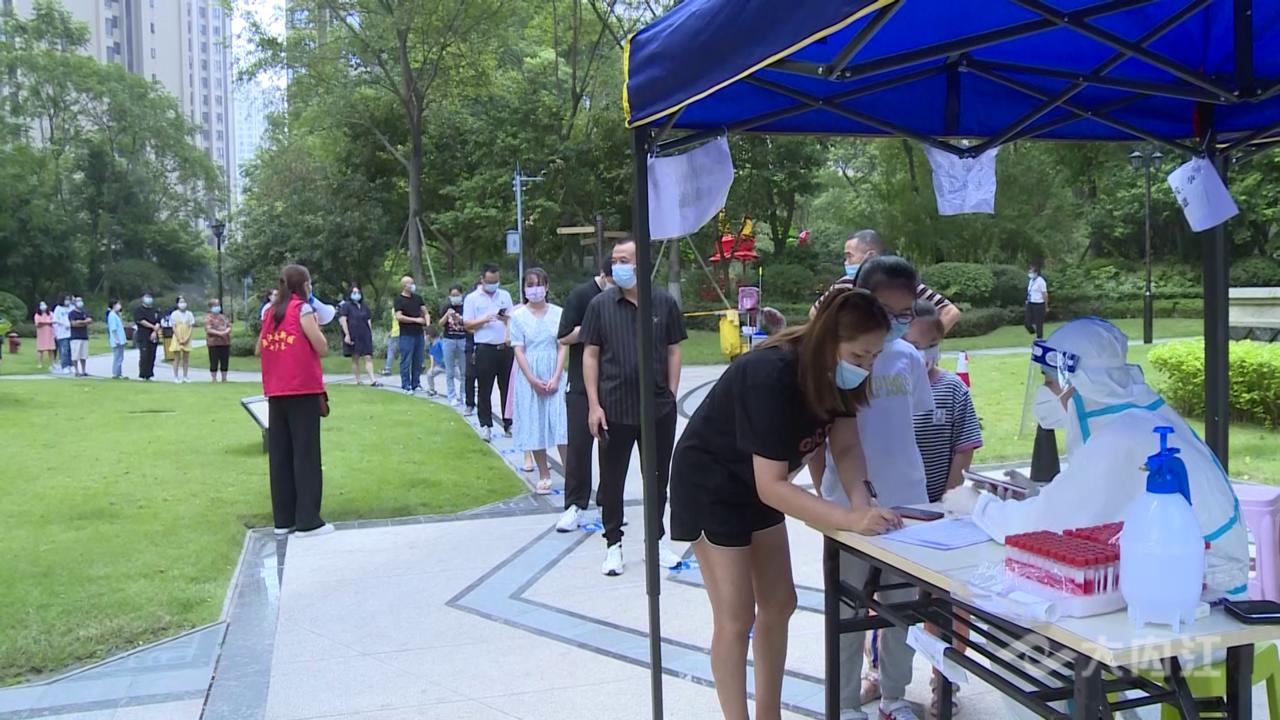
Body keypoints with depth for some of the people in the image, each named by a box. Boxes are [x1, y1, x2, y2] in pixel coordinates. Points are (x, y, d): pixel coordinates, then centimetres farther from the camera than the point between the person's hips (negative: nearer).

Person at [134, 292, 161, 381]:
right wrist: (153, 327, -8)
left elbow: (158, 323, 7)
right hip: (143, 338, -5)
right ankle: (143, 375, -4)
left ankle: (149, 375, 8)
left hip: (153, 337, 5)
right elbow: (141, 321, -11)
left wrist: (155, 332, -9)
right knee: (144, 356, -8)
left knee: (152, 356, 3)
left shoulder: (154, 310, 15)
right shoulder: (139, 310, 2)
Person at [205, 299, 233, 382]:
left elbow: (229, 327, 10)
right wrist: (219, 333, -21)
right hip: (213, 343, -5)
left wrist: (227, 331, -13)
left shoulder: (224, 317, 18)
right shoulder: (208, 318, 0)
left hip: (225, 342, 5)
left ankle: (224, 379, 15)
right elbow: (208, 330, -11)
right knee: (214, 363, -2)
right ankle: (214, 379, 5)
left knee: (225, 362, 7)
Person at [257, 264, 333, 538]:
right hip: (303, 390, -6)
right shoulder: (303, 309, -5)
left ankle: (283, 519, 14)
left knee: (280, 455, 9)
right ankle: (307, 521, -4)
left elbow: (259, 349, 17)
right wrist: (316, 324, 7)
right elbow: (322, 349, -8)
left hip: (276, 392, 6)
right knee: (306, 455, -4)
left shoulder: (271, 312, 13)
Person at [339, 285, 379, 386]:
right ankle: (358, 380, 9)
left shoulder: (364, 307, 16)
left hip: (365, 336, 4)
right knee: (355, 358, 3)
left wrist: (371, 334, 13)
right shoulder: (346, 306, 0)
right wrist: (347, 334, -15)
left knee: (368, 357, -7)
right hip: (353, 336, -4)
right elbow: (343, 320, -8)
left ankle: (372, 380, -15)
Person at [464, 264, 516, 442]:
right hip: (485, 349, -3)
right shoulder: (472, 298, 3)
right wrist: (484, 320, -16)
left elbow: (514, 320, 14)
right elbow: (467, 324, 0)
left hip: (505, 348, 3)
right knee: (484, 389, 1)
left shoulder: (505, 295, 13)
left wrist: (506, 319, -8)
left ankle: (508, 424, 14)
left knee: (507, 387, 6)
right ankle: (486, 425, 8)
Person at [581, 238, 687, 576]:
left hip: (659, 408, 1)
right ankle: (613, 544, 21)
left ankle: (657, 538, 30)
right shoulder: (601, 304, -3)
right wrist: (594, 404, -6)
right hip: (614, 408, -1)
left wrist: (671, 395, 1)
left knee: (658, 477, 13)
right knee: (611, 480, 8)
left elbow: (674, 351, 6)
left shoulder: (665, 302, -1)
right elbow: (590, 355, -1)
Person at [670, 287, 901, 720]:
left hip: (758, 483, 8)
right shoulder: (771, 377, -36)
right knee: (736, 618, -5)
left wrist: (861, 500, -28)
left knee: (779, 605, 12)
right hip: (710, 485, -8)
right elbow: (772, 486, -36)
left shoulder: (836, 372, -13)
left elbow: (846, 445, -9)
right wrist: (851, 519, -42)